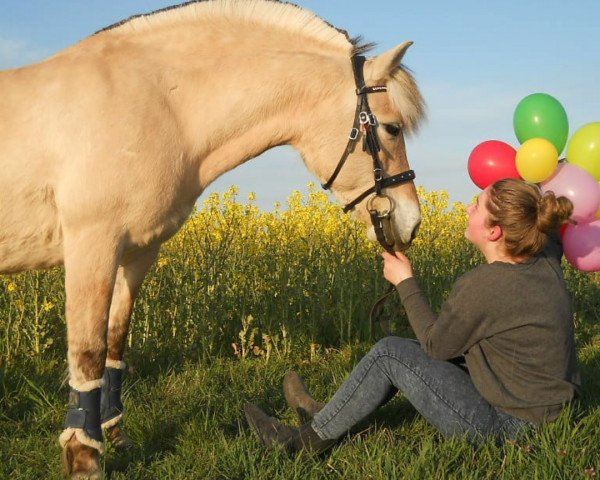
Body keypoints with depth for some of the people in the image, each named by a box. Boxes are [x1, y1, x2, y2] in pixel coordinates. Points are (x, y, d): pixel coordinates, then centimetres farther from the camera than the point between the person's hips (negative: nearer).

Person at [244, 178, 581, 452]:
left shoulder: (481, 287, -26)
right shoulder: (546, 261, -4)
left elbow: (436, 343, -9)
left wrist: (406, 282, -1)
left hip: (508, 427, -9)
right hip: (548, 409, 9)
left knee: (389, 353, -5)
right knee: (418, 349, 17)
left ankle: (313, 437, 10)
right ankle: (335, 414, 27)